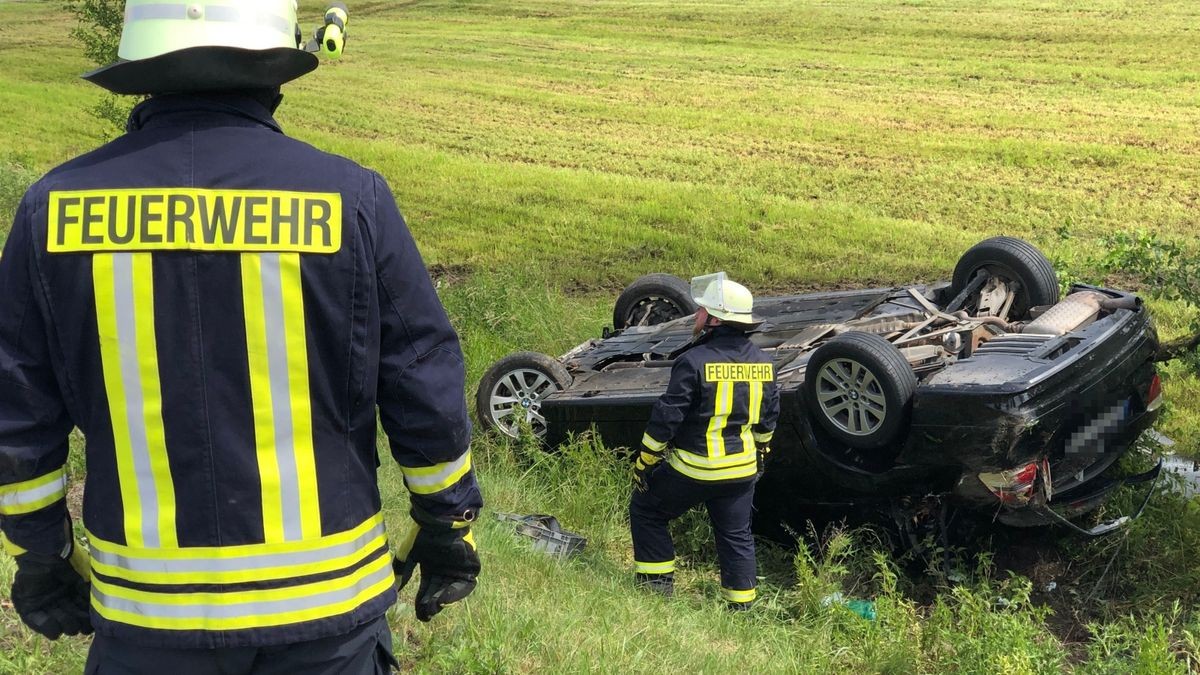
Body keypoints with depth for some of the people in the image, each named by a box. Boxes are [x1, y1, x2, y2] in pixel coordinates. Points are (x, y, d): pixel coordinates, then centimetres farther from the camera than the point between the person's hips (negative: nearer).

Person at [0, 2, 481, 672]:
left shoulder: (54, 206, -7)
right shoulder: (351, 198, -12)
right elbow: (429, 395, -6)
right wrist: (448, 528, 10)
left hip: (145, 613, 2)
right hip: (325, 607, -1)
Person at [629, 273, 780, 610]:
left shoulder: (694, 361, -19)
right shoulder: (762, 362, 2)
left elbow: (666, 417, -16)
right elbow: (768, 417, 13)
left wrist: (643, 461, -6)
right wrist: (758, 451, 28)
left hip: (693, 468, -5)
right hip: (741, 469, 6)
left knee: (645, 509, 15)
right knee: (737, 536, 16)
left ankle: (657, 583, 17)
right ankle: (742, 605, 20)